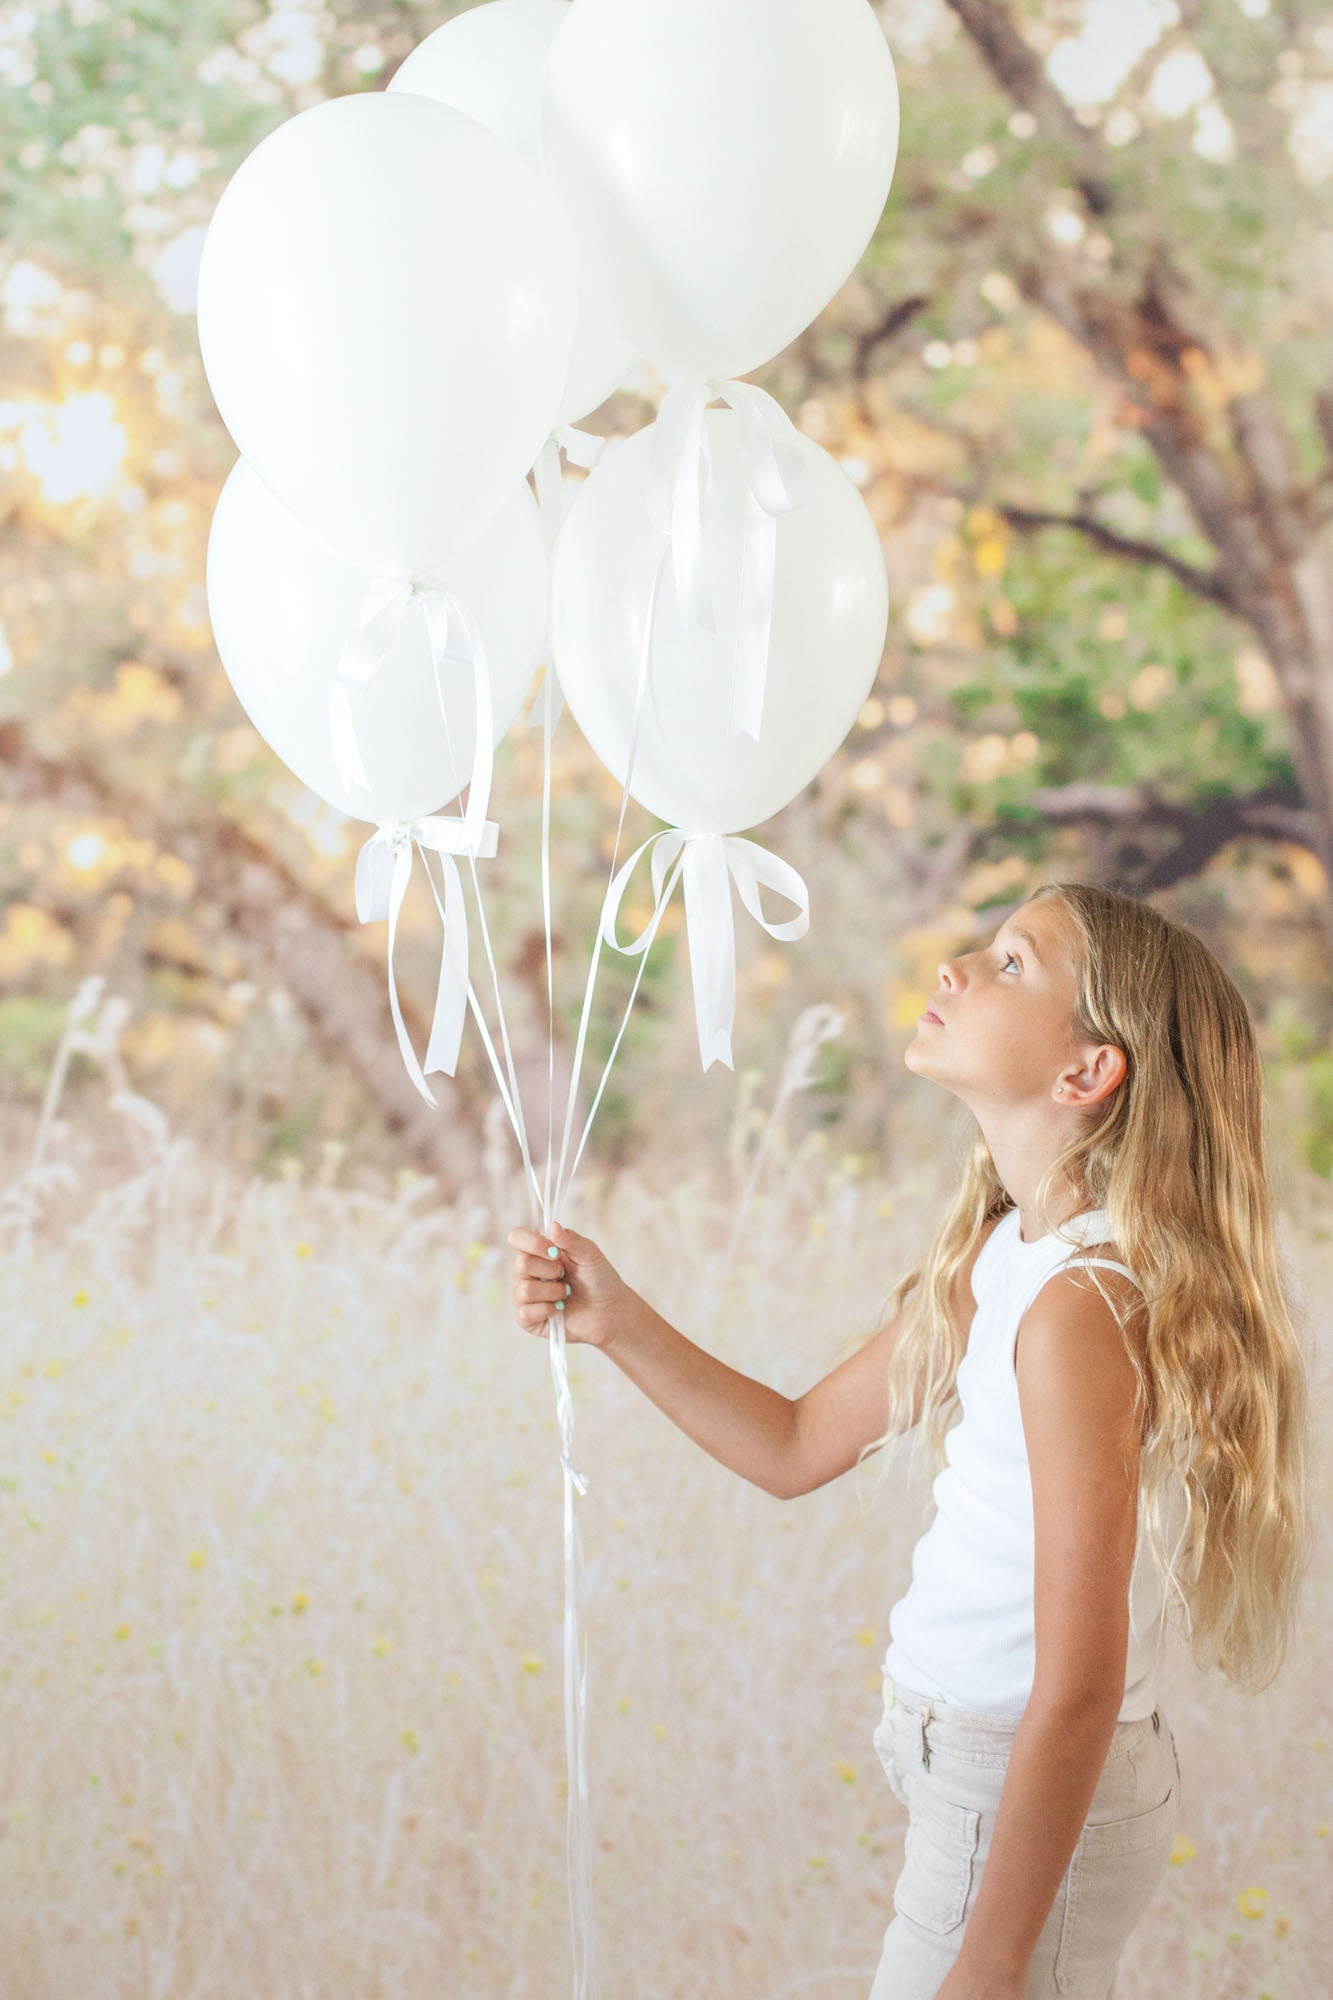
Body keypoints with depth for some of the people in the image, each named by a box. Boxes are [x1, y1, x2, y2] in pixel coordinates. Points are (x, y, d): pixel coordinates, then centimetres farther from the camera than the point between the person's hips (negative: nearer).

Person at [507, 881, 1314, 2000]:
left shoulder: (1081, 1301, -25)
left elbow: (1078, 1688, -26)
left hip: (1030, 1805, -9)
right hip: (970, 1768, 9)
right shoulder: (999, 1256, 4)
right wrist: (615, 1320, 3)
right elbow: (800, 1448, 15)